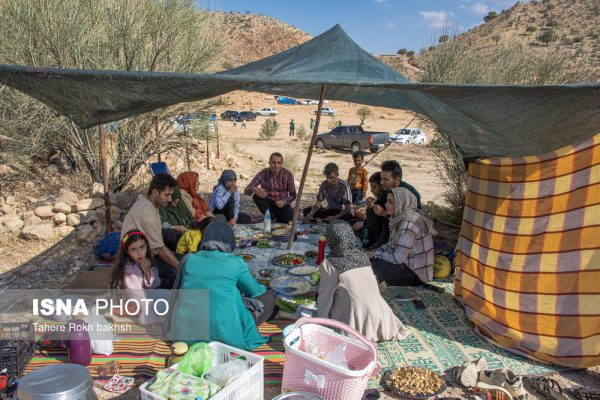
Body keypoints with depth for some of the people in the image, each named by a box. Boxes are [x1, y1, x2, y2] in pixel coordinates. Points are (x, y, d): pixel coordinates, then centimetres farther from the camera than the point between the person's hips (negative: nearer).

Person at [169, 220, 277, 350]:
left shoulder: (189, 259, 4)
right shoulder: (235, 262, -5)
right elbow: (255, 292, 10)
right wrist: (263, 289, 34)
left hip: (186, 330, 3)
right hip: (222, 331, -3)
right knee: (268, 297, 15)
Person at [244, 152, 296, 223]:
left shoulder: (288, 174, -12)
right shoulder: (263, 174, -14)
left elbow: (293, 195, -6)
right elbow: (246, 191, -20)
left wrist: (284, 202, -28)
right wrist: (255, 189, -45)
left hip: (282, 204, -1)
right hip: (268, 204, 1)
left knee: (290, 214, -33)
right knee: (256, 196, -28)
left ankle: (280, 220, 4)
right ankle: (270, 217, -5)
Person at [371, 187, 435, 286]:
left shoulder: (409, 223, -26)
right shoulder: (399, 217, 4)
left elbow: (398, 258, -26)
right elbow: (392, 245, 14)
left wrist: (376, 254, -11)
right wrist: (375, 252, -2)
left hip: (417, 273, -9)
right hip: (408, 262, 9)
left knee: (373, 266, -16)